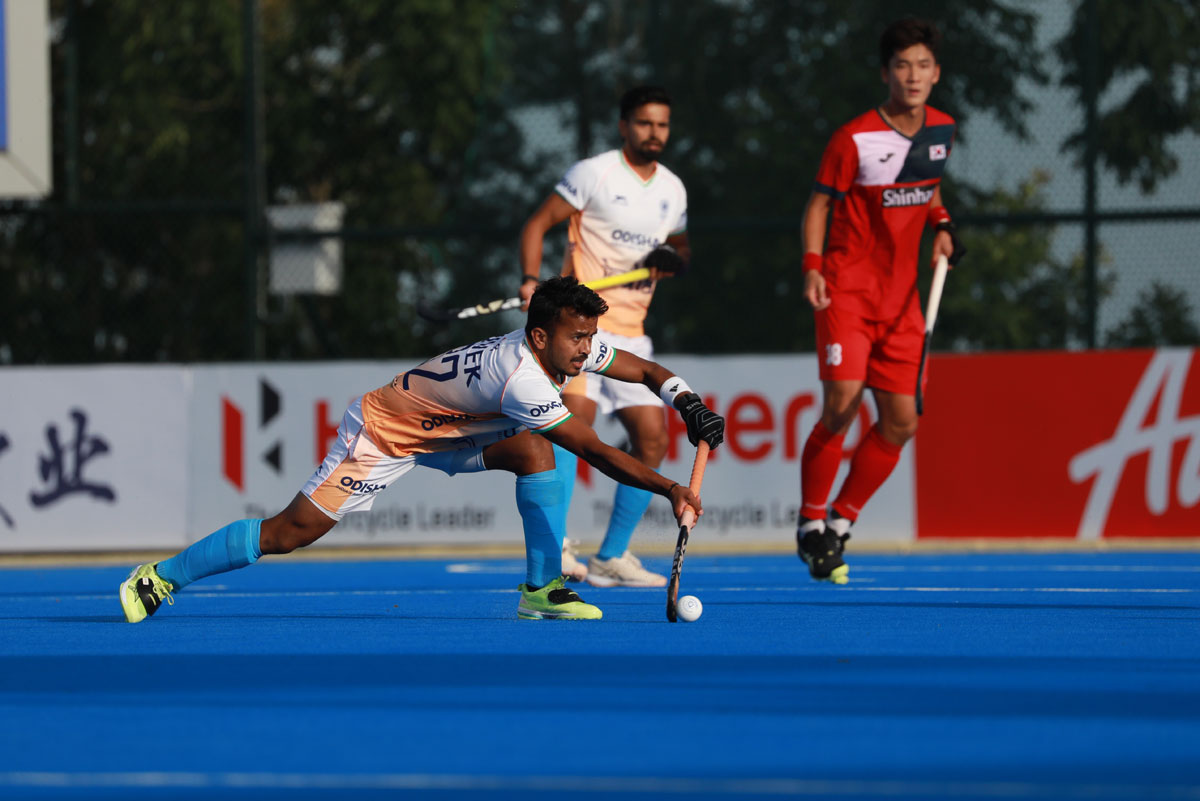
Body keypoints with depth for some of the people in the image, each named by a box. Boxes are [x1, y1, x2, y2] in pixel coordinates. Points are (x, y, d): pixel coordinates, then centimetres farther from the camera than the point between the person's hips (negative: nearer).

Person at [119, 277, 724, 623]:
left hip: (446, 427, 9)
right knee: (289, 533, -10)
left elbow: (645, 371, 3)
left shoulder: (570, 347, -9)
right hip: (383, 434, -9)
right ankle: (162, 578, 1)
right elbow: (596, 452, -35)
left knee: (532, 450, -11)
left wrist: (686, 402, -15)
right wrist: (668, 490, -33)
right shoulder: (522, 379, -35)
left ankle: (541, 589, -6)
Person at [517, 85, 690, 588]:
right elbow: (537, 224, -3)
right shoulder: (594, 174, -4)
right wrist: (531, 280, -19)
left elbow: (679, 246, 27)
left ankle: (612, 558, 13)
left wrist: (672, 259, 2)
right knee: (575, 419, -24)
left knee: (652, 439, 3)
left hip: (630, 333, 7)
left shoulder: (672, 189, 14)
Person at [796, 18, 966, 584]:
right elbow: (820, 203, -4)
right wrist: (813, 267, -17)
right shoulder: (855, 140, -12)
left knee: (901, 421, 0)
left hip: (901, 298, 6)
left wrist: (942, 226, 6)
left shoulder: (942, 130, 5)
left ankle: (841, 522, 16)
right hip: (847, 291, -6)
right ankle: (811, 525, -1)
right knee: (841, 405, -18)